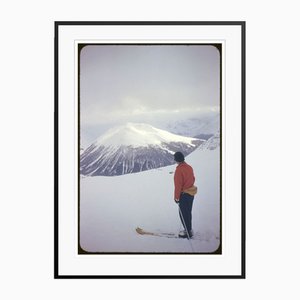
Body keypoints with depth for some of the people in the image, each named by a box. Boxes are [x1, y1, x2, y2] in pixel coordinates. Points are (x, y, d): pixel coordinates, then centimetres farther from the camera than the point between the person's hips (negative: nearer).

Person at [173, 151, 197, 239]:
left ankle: (187, 232, 6)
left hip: (184, 194, -8)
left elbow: (178, 184, -20)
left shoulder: (179, 169, -21)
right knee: (188, 212, 18)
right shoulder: (189, 167, 3)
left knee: (183, 214, 2)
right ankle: (189, 230, 27)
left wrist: (176, 197, -13)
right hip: (191, 193, 8)